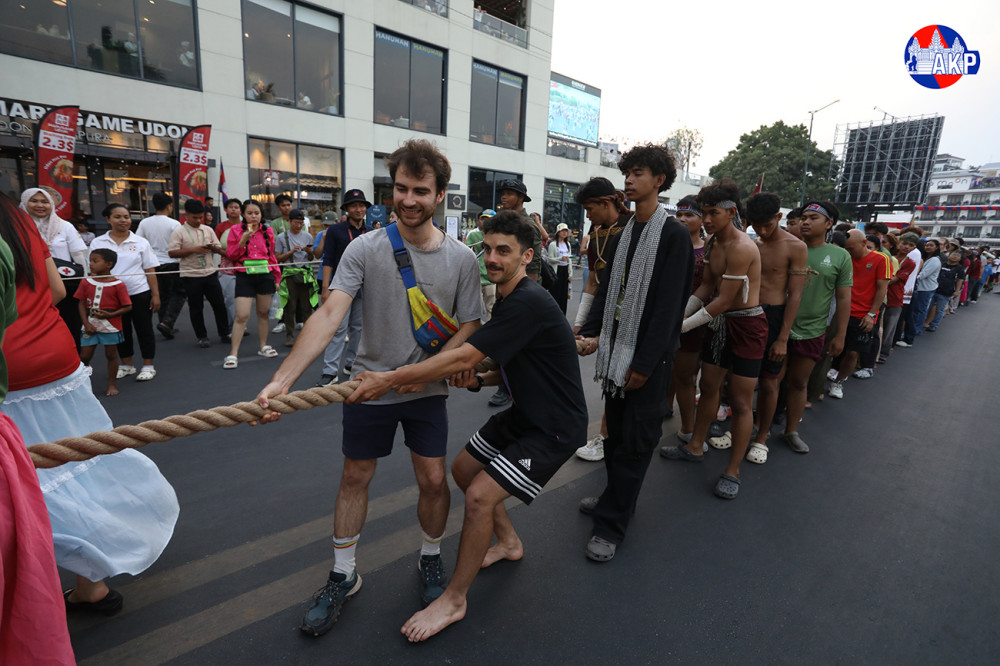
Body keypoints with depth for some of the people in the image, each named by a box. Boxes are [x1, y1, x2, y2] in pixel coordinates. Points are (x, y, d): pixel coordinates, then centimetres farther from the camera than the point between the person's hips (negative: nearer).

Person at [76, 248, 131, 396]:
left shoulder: (118, 284, -8)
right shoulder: (86, 282, 2)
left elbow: (127, 306, -8)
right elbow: (82, 304, 4)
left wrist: (110, 315, -19)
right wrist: (86, 324, -6)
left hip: (110, 326, -3)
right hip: (90, 326, 3)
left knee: (111, 354, 8)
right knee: (84, 356, 7)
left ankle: (111, 384, 19)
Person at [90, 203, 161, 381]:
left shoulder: (141, 242, 1)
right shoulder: (98, 243, 4)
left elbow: (150, 271, 0)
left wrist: (155, 295, -4)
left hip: (139, 293, -2)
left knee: (144, 330, 4)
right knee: (121, 330, 12)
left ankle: (148, 366, 14)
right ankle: (127, 365, 26)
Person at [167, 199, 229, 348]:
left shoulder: (208, 230, 8)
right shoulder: (178, 232, -4)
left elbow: (219, 249, 12)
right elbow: (172, 253, -10)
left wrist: (213, 247, -11)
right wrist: (193, 249, -19)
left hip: (210, 273, 3)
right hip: (190, 275, -3)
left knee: (219, 304, 5)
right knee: (196, 308, 6)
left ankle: (224, 333, 19)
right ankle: (202, 337, 17)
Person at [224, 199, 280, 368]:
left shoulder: (268, 231, 8)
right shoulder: (236, 230, 1)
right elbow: (231, 255, -1)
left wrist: (277, 277, 13)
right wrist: (243, 240, -15)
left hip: (265, 276, 3)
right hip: (245, 276, -3)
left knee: (263, 313, 12)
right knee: (242, 316, -9)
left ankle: (263, 347, 27)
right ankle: (233, 354, 0)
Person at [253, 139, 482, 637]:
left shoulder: (461, 258, -7)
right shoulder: (365, 249, -11)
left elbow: (469, 328, -2)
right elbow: (330, 314, -20)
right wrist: (282, 379, -31)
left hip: (427, 390, 1)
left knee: (433, 480, 5)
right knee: (355, 478, 12)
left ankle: (431, 560, 35)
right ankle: (343, 576, 34)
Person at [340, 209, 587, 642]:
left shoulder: (528, 303, -27)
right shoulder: (507, 299, 5)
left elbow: (462, 357, -31)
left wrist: (390, 379, -29)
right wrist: (479, 380, -6)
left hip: (554, 427, -10)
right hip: (523, 413, 10)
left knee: (479, 496, -14)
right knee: (463, 469, 15)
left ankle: (453, 600, 10)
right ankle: (509, 543, 38)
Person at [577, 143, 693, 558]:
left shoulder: (674, 235, -9)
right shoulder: (622, 234, 12)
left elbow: (668, 305, -15)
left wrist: (645, 363, -17)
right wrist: (591, 333, 0)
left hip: (649, 355, -7)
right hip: (616, 349, 7)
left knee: (635, 439, 2)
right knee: (616, 430, 16)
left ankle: (611, 526, 12)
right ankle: (615, 498, 34)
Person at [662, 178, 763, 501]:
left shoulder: (741, 247, -23)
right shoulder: (712, 243, 5)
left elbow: (724, 301, -23)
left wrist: (684, 326, -18)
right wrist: (678, 315, -3)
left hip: (746, 325, -9)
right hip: (719, 321, 9)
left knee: (741, 401, 0)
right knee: (708, 387, 17)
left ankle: (732, 472, 12)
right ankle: (695, 447, 33)